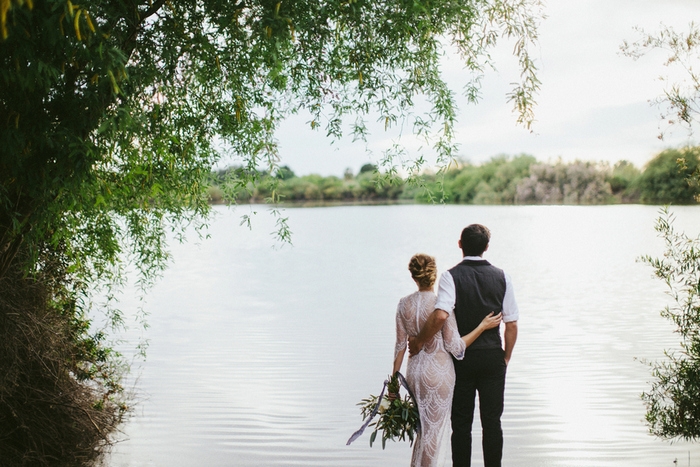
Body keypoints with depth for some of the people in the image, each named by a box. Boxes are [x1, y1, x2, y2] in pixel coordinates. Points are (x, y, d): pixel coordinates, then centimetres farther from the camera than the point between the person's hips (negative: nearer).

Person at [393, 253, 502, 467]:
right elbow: (455, 347, -13)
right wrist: (483, 326, -8)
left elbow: (400, 345, 1)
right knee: (433, 430, 6)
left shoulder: (404, 304, -3)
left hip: (415, 370, 5)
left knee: (424, 426, 24)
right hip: (439, 371, -5)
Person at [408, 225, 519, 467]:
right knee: (492, 421, 9)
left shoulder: (451, 277, -11)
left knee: (461, 423, 8)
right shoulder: (501, 277, -1)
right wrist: (506, 357, 13)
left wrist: (419, 342, -13)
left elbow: (440, 316, -27)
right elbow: (512, 324, 1)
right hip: (493, 356, 2)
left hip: (461, 357, -2)